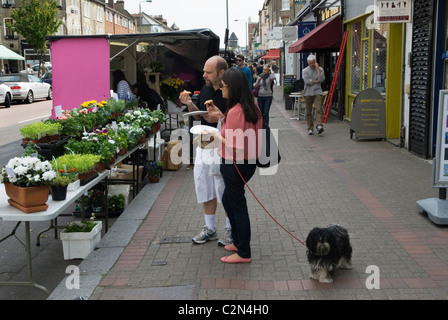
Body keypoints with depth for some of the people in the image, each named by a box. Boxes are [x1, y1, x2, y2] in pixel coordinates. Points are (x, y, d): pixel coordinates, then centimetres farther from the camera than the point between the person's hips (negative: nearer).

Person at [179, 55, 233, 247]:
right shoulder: (205, 90, 9)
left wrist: (220, 118, -25)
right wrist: (190, 104, 1)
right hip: (204, 145, 8)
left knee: (225, 190, 2)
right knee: (205, 187, 13)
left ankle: (230, 230, 19)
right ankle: (210, 229, 27)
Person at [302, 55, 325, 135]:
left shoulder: (320, 69, 8)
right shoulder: (305, 70, 4)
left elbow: (321, 79, -9)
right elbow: (307, 81, -10)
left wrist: (318, 69, -8)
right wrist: (317, 81, -5)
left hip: (317, 92, 0)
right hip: (308, 93, 0)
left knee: (318, 109, -16)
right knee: (308, 111, 3)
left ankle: (319, 125, -27)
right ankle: (310, 128, 11)